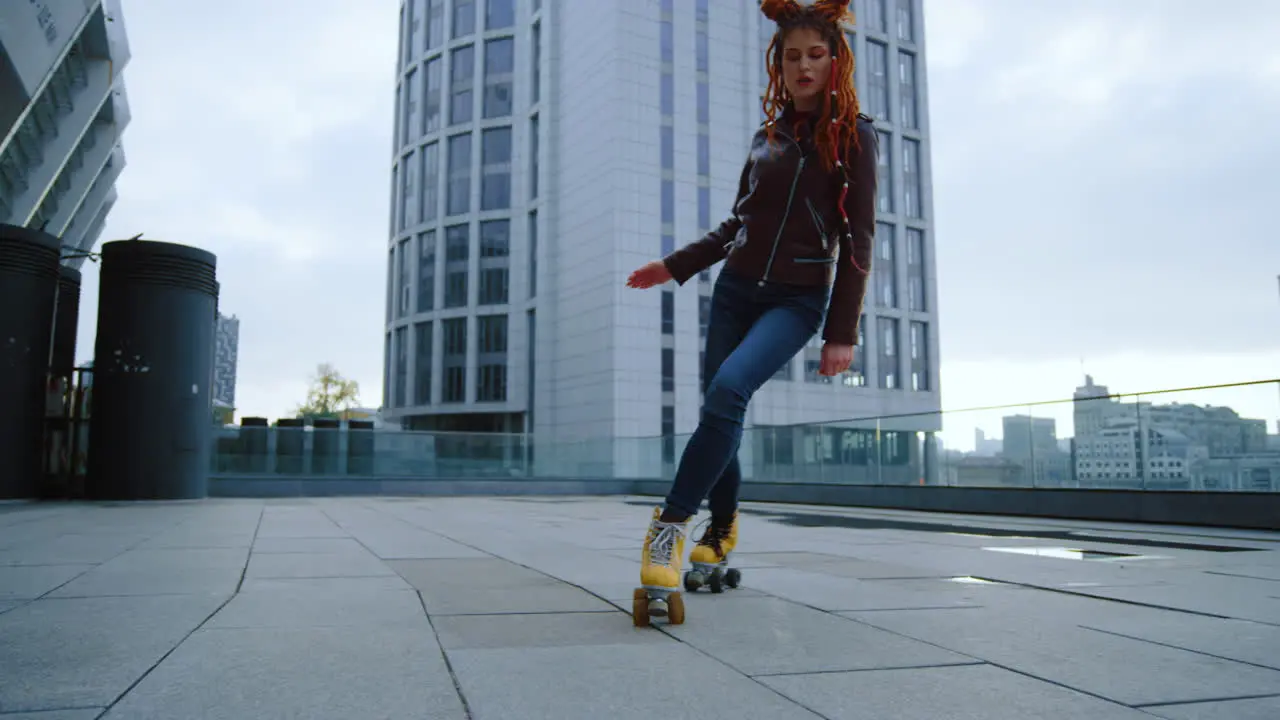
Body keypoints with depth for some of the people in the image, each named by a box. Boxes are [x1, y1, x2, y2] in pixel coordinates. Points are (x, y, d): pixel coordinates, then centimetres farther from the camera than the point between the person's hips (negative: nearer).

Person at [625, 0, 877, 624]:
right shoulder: (767, 136, 14)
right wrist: (674, 266, 17)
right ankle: (720, 534, 23)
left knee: (729, 390, -29)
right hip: (736, 287, 5)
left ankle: (671, 524, -20)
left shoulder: (852, 135, 1)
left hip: (799, 299, -5)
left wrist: (842, 332, -10)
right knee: (720, 412, 3)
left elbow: (857, 239, -4)